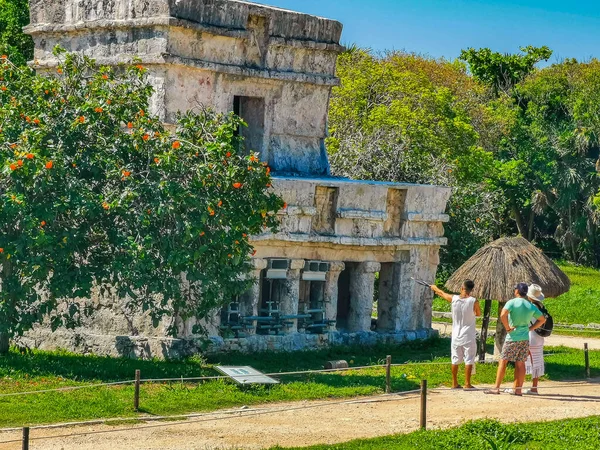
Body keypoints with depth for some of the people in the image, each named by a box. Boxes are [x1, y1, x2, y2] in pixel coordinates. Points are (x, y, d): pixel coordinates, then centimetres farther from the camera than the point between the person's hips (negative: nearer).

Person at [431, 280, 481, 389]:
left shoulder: (453, 299, -4)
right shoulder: (473, 302, -12)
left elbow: (442, 293, 16)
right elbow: (479, 313, 7)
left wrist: (434, 288, 36)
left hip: (456, 335, 3)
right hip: (468, 336, -3)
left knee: (455, 360, 12)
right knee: (469, 360, 2)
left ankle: (454, 383, 18)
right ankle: (467, 383, 0)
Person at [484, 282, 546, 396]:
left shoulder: (512, 302, -9)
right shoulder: (531, 306, 8)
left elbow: (503, 315, -25)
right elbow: (542, 319, 15)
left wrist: (507, 328, -13)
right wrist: (530, 328, 11)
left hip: (512, 337, -5)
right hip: (525, 338, 5)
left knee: (503, 361, 1)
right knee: (520, 364, 7)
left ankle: (497, 388, -1)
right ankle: (518, 389, 8)